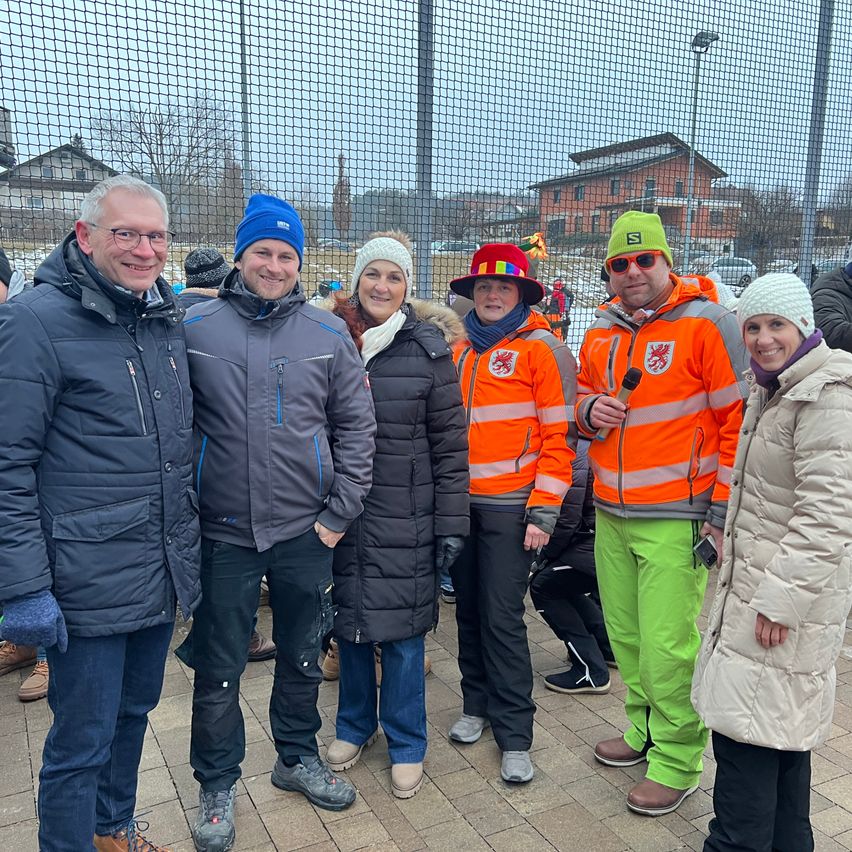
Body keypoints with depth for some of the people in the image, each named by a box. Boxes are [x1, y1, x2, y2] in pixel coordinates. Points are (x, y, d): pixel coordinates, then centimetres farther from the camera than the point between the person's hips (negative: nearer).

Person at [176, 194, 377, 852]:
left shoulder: (329, 334, 1)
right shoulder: (194, 328, -2)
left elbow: (357, 426, 2)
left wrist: (341, 512, -2)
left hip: (307, 531, 2)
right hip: (223, 533, -1)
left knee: (303, 656, 17)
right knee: (219, 670, 11)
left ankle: (298, 757, 40)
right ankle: (218, 784, 32)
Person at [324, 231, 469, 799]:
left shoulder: (429, 347, -3)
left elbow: (451, 444, -3)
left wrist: (452, 524, -5)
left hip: (407, 516, -2)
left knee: (402, 627, 7)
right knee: (349, 618, 14)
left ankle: (406, 744, 27)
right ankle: (355, 725, 37)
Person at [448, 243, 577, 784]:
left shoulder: (544, 350, -4)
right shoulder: (461, 353, 13)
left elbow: (559, 436, -8)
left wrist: (543, 511, -13)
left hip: (510, 508, -5)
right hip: (461, 503, 5)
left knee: (503, 617, -1)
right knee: (469, 609, 13)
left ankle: (515, 733, 13)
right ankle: (478, 705, 31)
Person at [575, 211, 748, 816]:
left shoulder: (707, 324, -9)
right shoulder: (600, 335, 10)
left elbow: (740, 420, -9)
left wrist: (724, 509, -11)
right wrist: (589, 410, -1)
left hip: (675, 518, -6)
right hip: (611, 514, 6)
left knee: (667, 646, -2)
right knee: (625, 635, 14)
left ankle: (678, 760, 18)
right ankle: (644, 728, 35)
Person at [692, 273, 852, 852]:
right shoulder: (772, 390, 14)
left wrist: (780, 599, -23)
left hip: (788, 595, -9)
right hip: (755, 587, 10)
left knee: (746, 730, -4)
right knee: (784, 733, 18)